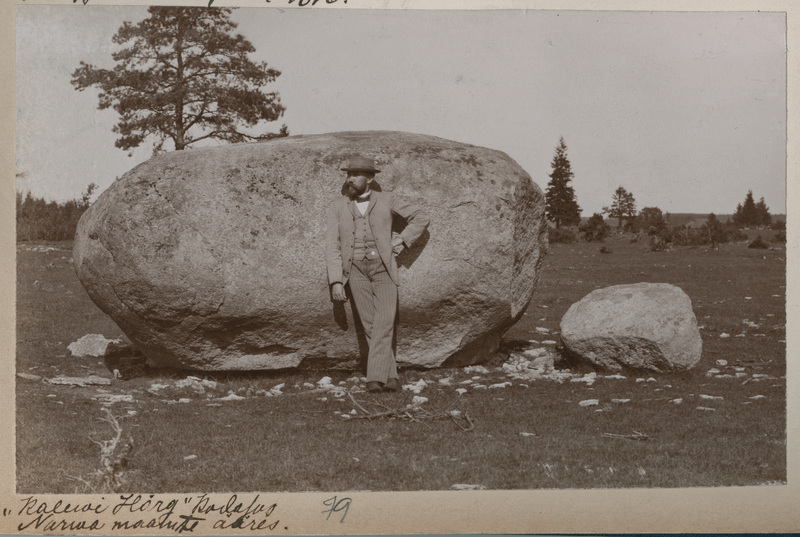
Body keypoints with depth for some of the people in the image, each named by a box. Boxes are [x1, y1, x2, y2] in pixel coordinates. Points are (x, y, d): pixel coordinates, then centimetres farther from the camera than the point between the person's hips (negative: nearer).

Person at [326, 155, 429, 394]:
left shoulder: (386, 200, 8)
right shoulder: (338, 207, 9)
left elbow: (421, 219, 15)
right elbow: (332, 245, 4)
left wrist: (400, 241, 4)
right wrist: (336, 281, -5)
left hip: (383, 268, -1)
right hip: (355, 270, 1)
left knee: (384, 322, -15)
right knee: (370, 325, -4)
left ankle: (376, 376, -18)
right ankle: (391, 376, 2)